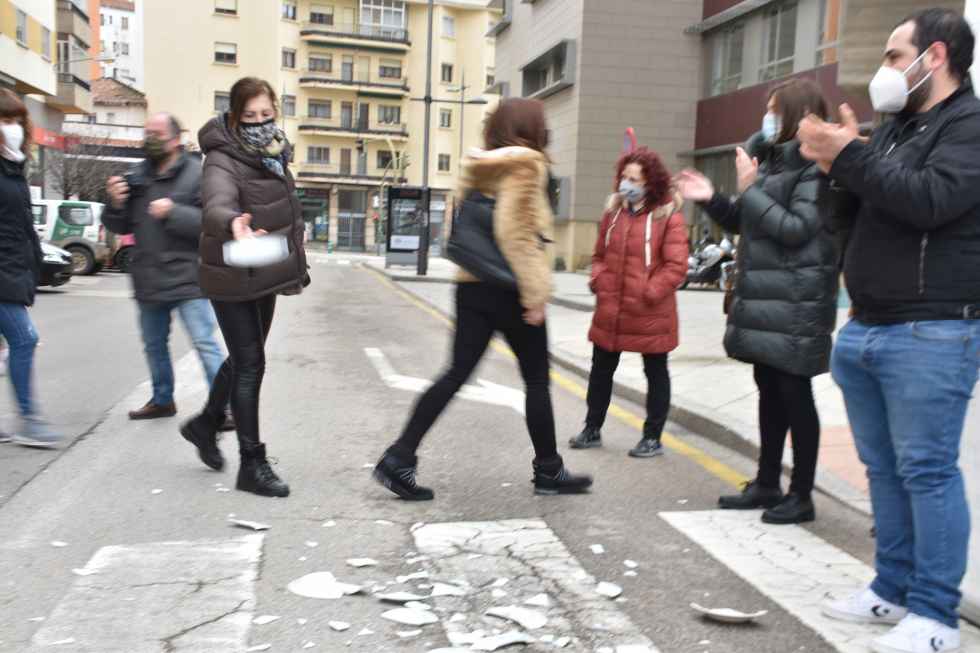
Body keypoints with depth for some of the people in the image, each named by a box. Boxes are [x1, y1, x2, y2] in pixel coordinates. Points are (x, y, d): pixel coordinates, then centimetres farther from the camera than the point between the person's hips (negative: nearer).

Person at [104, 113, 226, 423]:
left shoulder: (197, 174, -8)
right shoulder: (136, 177, 9)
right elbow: (119, 227, 15)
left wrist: (174, 212, -24)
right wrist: (115, 204, -5)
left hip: (187, 279, -7)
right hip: (148, 279, 7)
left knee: (205, 344, -8)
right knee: (154, 345, 19)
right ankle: (162, 400, 35)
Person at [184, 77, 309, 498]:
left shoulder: (274, 156, 4)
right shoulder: (223, 160, -20)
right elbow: (217, 203, -43)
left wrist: (296, 265, 15)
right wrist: (233, 224, -65)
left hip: (265, 277, 8)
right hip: (232, 280, -8)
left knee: (244, 359, 20)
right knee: (250, 363, -5)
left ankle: (205, 424, 42)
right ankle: (253, 464, 5)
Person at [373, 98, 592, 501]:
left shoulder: (478, 167, 14)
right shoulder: (524, 165, -9)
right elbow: (514, 232, -20)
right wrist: (534, 291, -18)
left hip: (473, 285, 7)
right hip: (510, 289, -7)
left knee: (456, 374, 6)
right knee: (537, 381, 7)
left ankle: (399, 459, 0)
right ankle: (549, 472, 18)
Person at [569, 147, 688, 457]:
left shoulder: (668, 215, -12)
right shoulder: (614, 211, 6)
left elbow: (676, 266, -15)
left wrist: (649, 294, -18)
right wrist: (598, 281, 0)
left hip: (650, 314, -6)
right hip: (610, 310, 6)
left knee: (655, 373, 10)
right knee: (601, 370, 14)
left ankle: (653, 438, 22)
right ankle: (592, 430, 29)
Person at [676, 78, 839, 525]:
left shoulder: (815, 165, -10)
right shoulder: (771, 160, 16)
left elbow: (796, 228, -19)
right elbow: (744, 223, 21)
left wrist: (750, 189, -14)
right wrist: (711, 199, 6)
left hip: (795, 303, -8)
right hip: (762, 298, 8)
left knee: (794, 395, -1)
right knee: (770, 391, 14)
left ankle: (802, 496, 10)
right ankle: (767, 484, 25)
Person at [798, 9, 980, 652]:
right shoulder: (894, 128, 19)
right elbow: (854, 221, 21)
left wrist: (850, 156, -16)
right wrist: (837, 170, 3)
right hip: (864, 330, 8)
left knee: (927, 472, -3)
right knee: (885, 470, 13)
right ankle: (894, 589, 25)